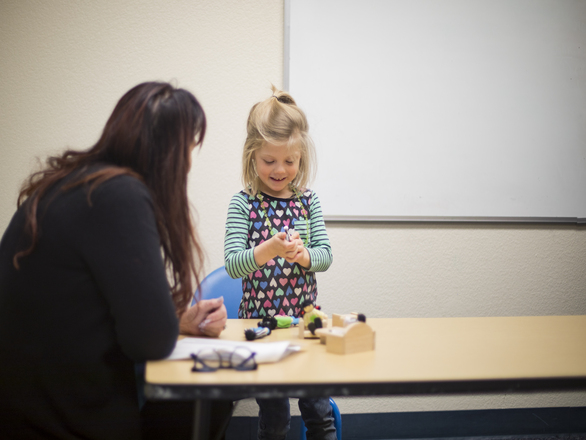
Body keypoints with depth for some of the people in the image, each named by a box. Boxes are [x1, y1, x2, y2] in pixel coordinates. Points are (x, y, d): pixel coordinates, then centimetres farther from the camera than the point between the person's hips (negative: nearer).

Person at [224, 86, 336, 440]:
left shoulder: (308, 200, 2)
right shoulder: (243, 203, -7)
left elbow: (325, 255, 1)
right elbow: (232, 265, -14)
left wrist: (302, 255, -21)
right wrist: (269, 250, -32)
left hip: (306, 317, 3)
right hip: (260, 319, -2)